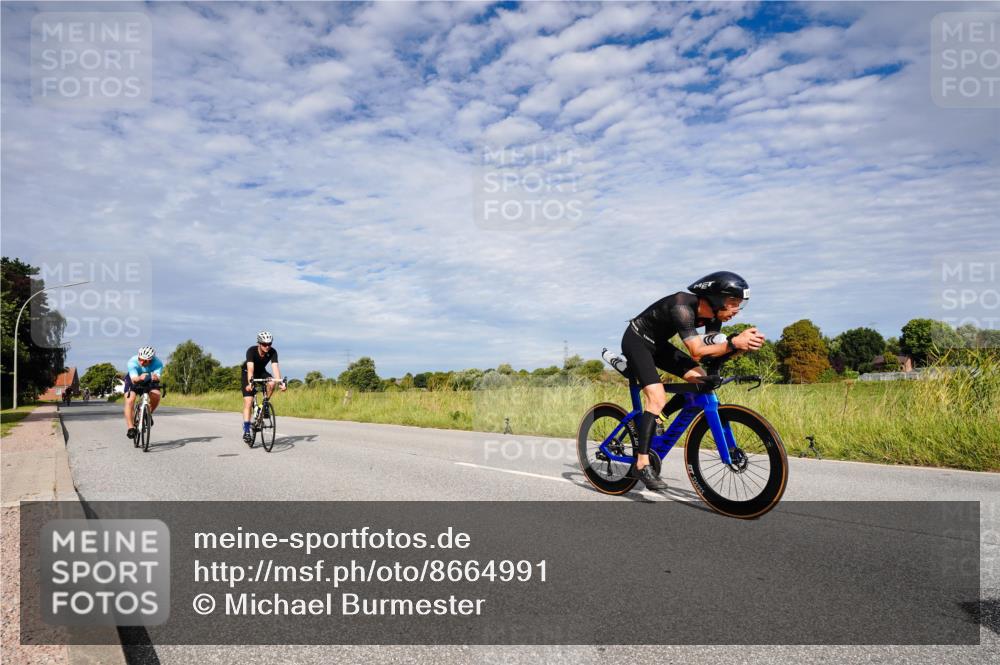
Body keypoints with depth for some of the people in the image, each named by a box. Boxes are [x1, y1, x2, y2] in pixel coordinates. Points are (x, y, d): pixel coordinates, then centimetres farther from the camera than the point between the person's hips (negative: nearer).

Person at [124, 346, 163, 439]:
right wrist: (140, 378, -67)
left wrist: (154, 377, -70)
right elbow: (134, 379, -45)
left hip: (149, 381, 1)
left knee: (156, 395, -25)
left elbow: (157, 377, -46)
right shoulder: (132, 361, -34)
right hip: (133, 379, -1)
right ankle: (131, 428, -16)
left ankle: (148, 414, 2)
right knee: (130, 401, -20)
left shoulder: (158, 363, -32)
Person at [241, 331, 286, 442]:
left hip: (261, 372, 3)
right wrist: (250, 383, -59)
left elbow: (275, 367, -34)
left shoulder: (273, 352, -25)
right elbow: (250, 368, -44)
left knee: (271, 383, -31)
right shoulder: (251, 351, -32)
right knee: (248, 402, -15)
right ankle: (246, 431, -11)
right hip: (247, 373, -3)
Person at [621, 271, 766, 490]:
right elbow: (697, 352, -38)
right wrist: (734, 343, -46)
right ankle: (642, 463, -17)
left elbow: (715, 351, -11)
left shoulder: (713, 314, -8)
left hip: (658, 343, 8)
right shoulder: (682, 307, -33)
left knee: (700, 379, -3)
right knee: (657, 397, -22)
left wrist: (743, 344, -27)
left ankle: (654, 416, 11)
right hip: (636, 341, -8)